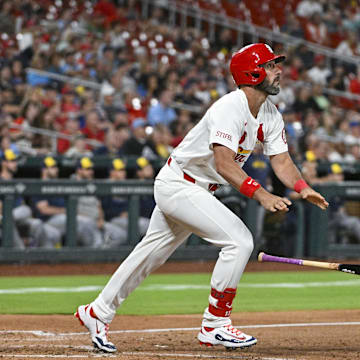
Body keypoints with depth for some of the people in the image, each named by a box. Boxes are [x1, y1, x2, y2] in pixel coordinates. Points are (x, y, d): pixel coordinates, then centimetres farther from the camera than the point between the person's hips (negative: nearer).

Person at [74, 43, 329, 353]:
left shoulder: (270, 115, 3)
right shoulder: (230, 108, -26)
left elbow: (281, 159, 0)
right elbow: (224, 164, -36)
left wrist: (303, 188, -21)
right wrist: (262, 195, -46)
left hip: (198, 189, 10)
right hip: (177, 184, -10)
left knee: (153, 252, 18)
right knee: (239, 240, -20)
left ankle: (98, 312, 31)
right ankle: (215, 326, -12)